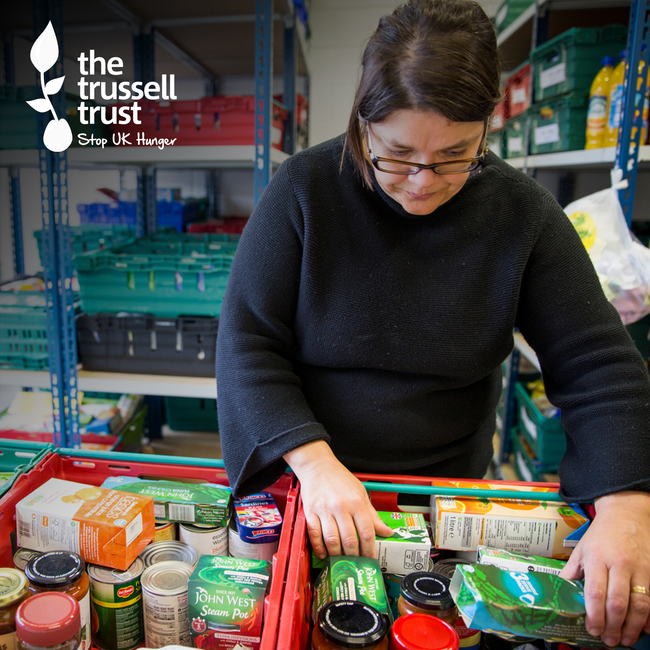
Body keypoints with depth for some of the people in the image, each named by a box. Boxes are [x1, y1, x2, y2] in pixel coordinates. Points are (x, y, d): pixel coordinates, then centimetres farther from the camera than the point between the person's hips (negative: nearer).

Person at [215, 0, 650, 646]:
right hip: (305, 478, 0)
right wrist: (315, 463, -28)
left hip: (448, 494, 1)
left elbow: (598, 368, -9)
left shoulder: (522, 213, -12)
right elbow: (246, 340, -16)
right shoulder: (304, 188, -16)